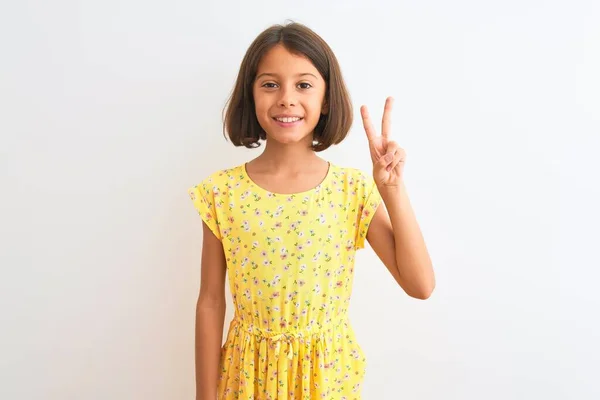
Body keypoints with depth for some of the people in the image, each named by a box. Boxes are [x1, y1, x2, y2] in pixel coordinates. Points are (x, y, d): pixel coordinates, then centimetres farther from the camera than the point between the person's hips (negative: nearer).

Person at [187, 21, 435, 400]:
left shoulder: (354, 189, -11)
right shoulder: (222, 192, -11)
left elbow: (420, 285, -14)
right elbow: (210, 303, -5)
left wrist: (392, 189, -22)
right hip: (249, 370, 0)